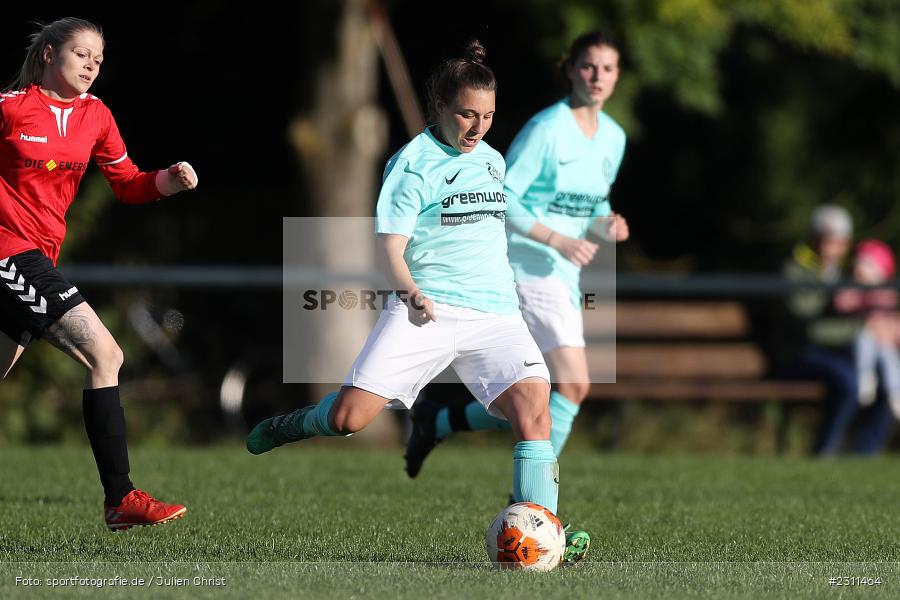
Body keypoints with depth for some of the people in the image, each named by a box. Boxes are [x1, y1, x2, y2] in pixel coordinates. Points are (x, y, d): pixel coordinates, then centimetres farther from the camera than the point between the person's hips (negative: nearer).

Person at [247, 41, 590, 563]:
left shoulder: (493, 161, 18)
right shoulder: (415, 162, -2)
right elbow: (391, 243, -8)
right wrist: (410, 291, -25)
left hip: (495, 313, 5)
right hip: (426, 309, -5)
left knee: (534, 402, -21)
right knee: (350, 416, -14)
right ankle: (295, 425, 22)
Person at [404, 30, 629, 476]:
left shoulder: (613, 138, 10)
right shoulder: (547, 129, -14)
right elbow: (502, 199, -16)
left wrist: (607, 224, 0)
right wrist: (557, 240, -24)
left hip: (562, 275, 9)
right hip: (529, 268, -9)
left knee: (541, 406, 8)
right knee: (574, 385, -19)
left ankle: (435, 422, 26)